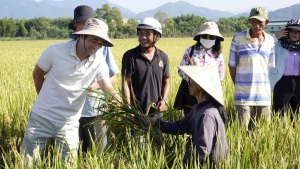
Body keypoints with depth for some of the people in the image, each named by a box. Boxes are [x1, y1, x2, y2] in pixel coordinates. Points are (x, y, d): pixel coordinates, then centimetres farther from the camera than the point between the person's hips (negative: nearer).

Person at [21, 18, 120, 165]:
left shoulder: (99, 63, -7)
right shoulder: (56, 51, -13)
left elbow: (109, 89, -18)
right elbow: (37, 74, 2)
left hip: (69, 123, 2)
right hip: (41, 117, -2)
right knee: (26, 162, 5)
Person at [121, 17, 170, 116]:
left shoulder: (163, 57, 5)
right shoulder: (130, 56, -5)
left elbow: (166, 82, 11)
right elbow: (126, 83, -8)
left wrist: (164, 100, -7)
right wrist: (128, 108, -18)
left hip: (156, 110, 3)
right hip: (136, 111, -3)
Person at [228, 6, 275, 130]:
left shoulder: (270, 40, 6)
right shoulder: (238, 38, -4)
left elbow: (270, 66, 14)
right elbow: (232, 65, 2)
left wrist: (263, 85, 10)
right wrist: (238, 86, 8)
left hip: (264, 94, 3)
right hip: (244, 94, -3)